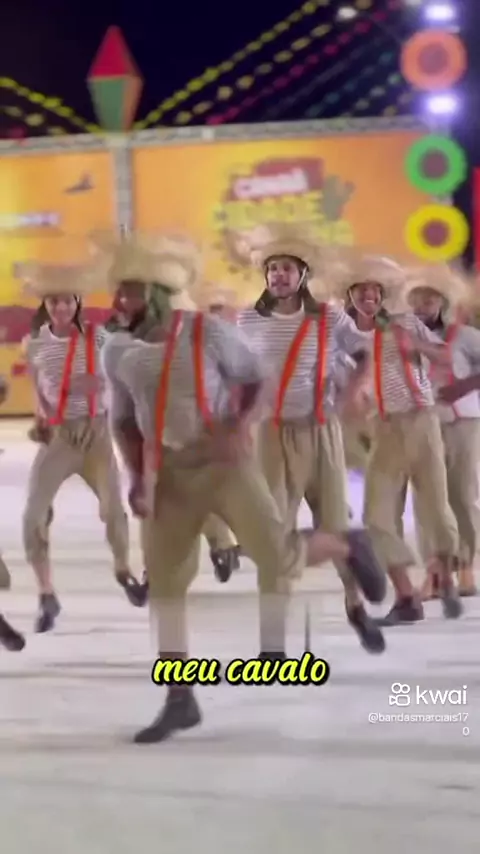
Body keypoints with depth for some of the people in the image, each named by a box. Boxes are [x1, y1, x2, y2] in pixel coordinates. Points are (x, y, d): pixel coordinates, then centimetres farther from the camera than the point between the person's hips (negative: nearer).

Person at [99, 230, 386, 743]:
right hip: (166, 469, 4)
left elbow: (253, 379, 0)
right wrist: (136, 478, -4)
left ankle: (346, 547, 14)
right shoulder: (118, 351, -2)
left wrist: (238, 428, -19)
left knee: (274, 552, -19)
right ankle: (180, 701, 4)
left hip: (223, 460, -4)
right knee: (163, 579, -2)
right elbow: (123, 419, 10)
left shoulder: (209, 332, -14)